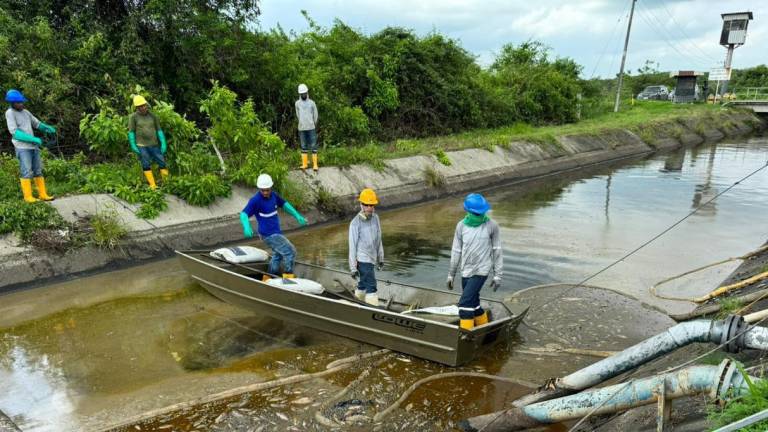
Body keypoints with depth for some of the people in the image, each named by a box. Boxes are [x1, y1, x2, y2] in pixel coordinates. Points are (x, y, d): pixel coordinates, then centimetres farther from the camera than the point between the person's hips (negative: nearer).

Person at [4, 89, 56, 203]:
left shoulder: (26, 112, 14)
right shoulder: (10, 113, -5)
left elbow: (37, 124, 20)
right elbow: (14, 132, -12)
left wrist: (47, 128, -2)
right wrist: (33, 139, -17)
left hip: (33, 146, 6)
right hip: (22, 148, -6)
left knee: (38, 171, 6)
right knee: (27, 172, -8)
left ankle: (43, 194, 9)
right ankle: (28, 196, -3)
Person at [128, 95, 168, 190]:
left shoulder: (152, 116, 6)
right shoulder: (133, 117, -2)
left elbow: (159, 130, 8)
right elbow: (131, 132, 0)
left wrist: (163, 144, 1)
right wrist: (133, 146, -7)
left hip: (154, 145, 3)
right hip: (141, 146, -2)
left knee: (162, 162, -1)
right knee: (146, 165, -2)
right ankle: (152, 185, 1)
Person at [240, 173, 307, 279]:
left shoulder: (273, 195, 2)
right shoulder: (255, 200, -19)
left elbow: (284, 204, 16)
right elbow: (244, 214, -26)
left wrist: (297, 216, 8)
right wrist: (247, 227, -45)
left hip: (276, 232, 9)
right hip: (269, 234, -9)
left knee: (278, 255, 24)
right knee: (290, 252, -9)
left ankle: (268, 279, 37)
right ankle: (288, 277, 5)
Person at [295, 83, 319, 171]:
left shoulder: (312, 103, 2)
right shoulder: (297, 103, 7)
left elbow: (315, 115, 8)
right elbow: (298, 115, 13)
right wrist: (303, 124, 12)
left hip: (311, 128, -2)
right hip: (301, 128, 2)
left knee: (313, 146, -3)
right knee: (303, 146, 7)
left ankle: (315, 164, -3)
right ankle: (304, 164, 12)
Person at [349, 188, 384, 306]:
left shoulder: (375, 218, 3)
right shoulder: (355, 223, -14)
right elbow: (352, 246, -11)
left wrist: (380, 258, 16)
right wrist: (353, 267, -12)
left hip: (371, 259, 7)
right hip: (363, 260, -6)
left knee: (362, 285, 18)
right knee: (371, 287, -8)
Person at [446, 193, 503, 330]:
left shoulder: (491, 226, -9)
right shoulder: (461, 225, -2)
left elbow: (497, 251, -2)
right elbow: (456, 251, 5)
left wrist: (497, 275, -2)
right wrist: (451, 274, 9)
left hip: (481, 271, -4)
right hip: (466, 271, 4)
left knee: (465, 303, -14)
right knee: (473, 303, 16)